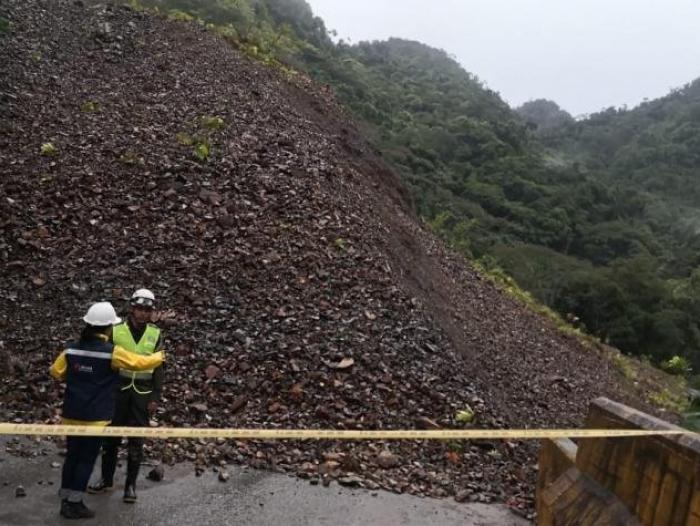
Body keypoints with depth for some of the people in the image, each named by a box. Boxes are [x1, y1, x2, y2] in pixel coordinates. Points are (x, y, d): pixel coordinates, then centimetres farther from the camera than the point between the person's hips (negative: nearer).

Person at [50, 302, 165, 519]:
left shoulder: (72, 348, 0)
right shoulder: (112, 352, -15)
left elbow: (55, 371, 9)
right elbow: (141, 363, -8)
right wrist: (159, 356, 11)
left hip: (71, 415, 5)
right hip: (95, 418, -5)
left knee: (72, 456, 16)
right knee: (86, 459, 6)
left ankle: (65, 501, 23)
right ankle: (74, 504, 11)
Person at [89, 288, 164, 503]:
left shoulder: (155, 334, -1)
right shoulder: (116, 330, -3)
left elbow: (158, 367, 2)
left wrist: (155, 397, -2)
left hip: (143, 393, 0)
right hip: (118, 389, 0)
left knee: (136, 440, 5)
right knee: (111, 436, 9)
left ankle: (131, 485, 17)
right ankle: (106, 480, 26)